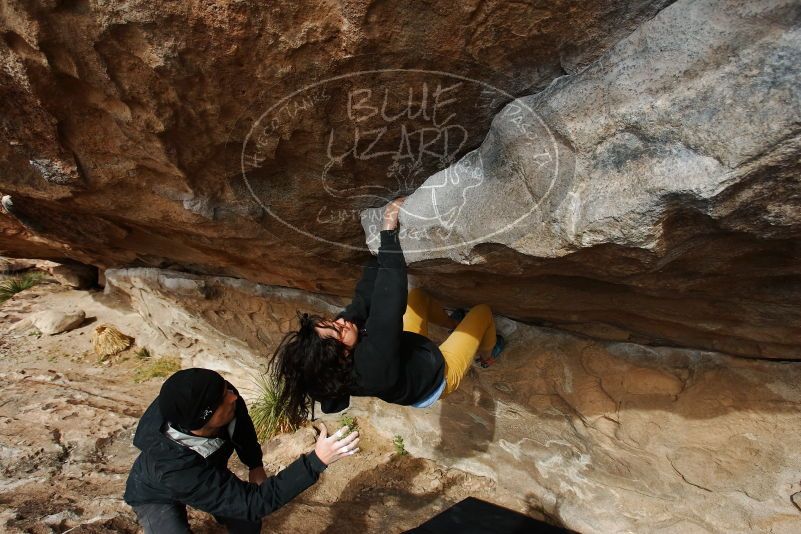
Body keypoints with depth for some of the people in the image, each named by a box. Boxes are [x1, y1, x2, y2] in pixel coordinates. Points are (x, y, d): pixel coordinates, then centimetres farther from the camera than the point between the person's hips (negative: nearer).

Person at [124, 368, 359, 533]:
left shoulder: (223, 397, -35)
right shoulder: (173, 467, -47)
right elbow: (252, 502, -46)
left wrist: (255, 465, -3)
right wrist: (316, 461, -53)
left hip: (208, 474, 5)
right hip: (158, 497, -5)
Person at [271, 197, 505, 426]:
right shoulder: (373, 364, -49)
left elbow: (364, 298, -24)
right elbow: (388, 302, -52)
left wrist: (385, 243, -24)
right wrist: (389, 230, -50)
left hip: (410, 356, 6)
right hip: (438, 377, -6)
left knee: (417, 295, 14)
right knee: (482, 311, 9)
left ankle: (453, 323, 41)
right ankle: (488, 353, 42)